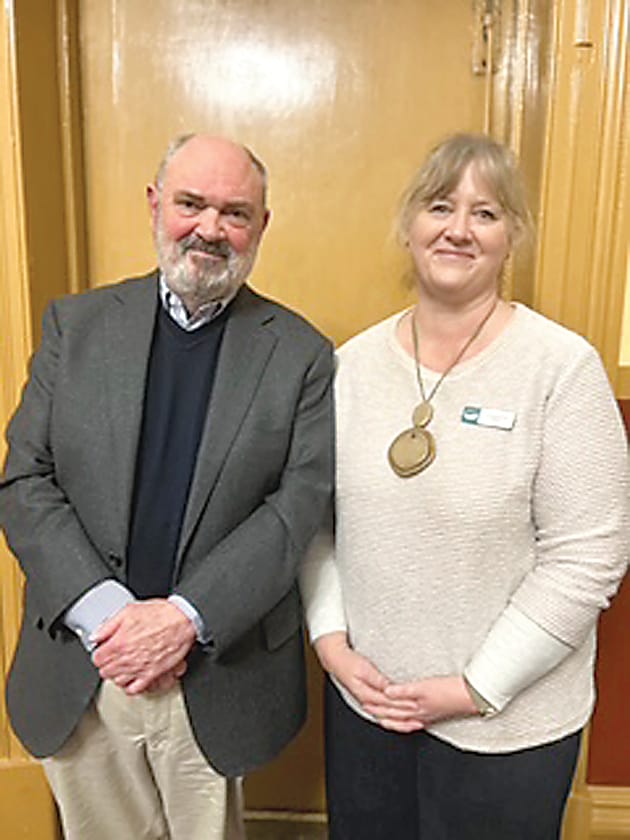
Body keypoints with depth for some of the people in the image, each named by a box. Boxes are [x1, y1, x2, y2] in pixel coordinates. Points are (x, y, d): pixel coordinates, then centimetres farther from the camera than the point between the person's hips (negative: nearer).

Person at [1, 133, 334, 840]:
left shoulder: (301, 354, -4)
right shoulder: (75, 324, 2)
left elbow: (300, 505, -9)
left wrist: (186, 617, -18)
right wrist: (103, 614, -13)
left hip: (217, 682, -1)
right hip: (78, 673, 2)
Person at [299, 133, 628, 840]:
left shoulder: (563, 367, -14)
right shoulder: (356, 361, -1)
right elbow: (316, 519, 5)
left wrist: (478, 688, -13)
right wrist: (332, 641, -5)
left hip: (506, 722, -3)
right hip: (361, 696, 4)